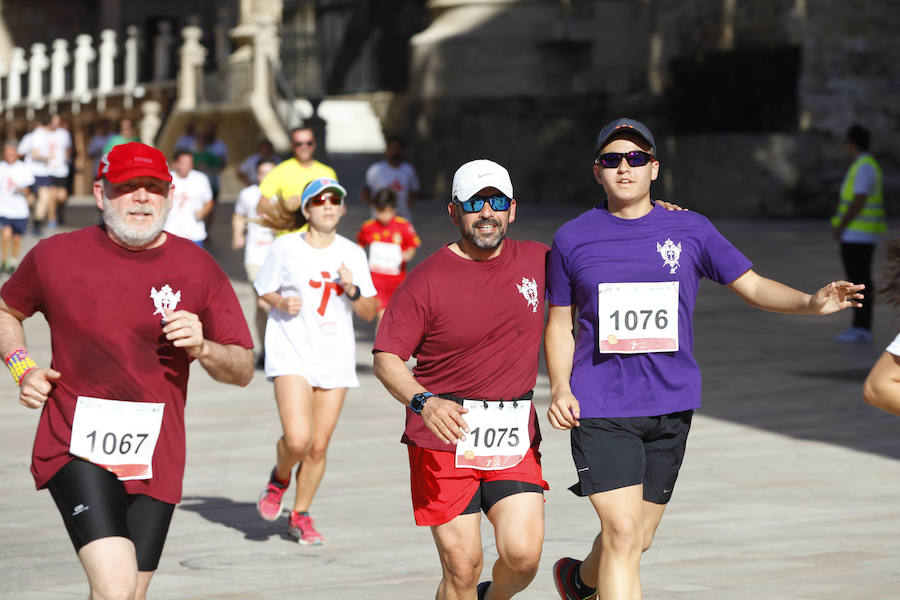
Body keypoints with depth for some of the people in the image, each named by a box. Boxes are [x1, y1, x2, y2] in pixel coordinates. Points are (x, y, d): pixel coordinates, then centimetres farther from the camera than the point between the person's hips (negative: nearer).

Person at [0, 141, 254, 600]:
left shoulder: (197, 269, 2)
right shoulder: (56, 256, 0)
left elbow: (242, 370, 5)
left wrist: (202, 348, -16)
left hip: (155, 457, 3)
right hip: (77, 447, -3)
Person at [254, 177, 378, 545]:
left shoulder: (352, 254, 6)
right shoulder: (286, 248, -2)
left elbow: (369, 313, 8)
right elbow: (262, 290, 11)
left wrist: (352, 290, -12)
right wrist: (282, 302, -10)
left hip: (335, 359, 3)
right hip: (291, 355, -3)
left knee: (318, 447, 3)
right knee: (297, 439, -19)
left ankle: (300, 516, 23)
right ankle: (279, 478, 15)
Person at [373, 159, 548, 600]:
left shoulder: (538, 261, 7)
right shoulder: (427, 281, -6)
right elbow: (386, 359, -9)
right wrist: (424, 402, -26)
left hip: (516, 437, 3)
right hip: (444, 436, -3)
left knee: (523, 554, -10)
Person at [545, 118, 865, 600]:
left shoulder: (690, 230, 5)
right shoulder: (572, 238, 3)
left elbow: (753, 286, 7)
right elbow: (560, 323, 9)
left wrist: (811, 303, -11)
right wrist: (560, 387, -6)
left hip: (671, 405, 3)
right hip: (600, 407, -3)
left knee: (637, 539, 12)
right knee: (622, 532, -16)